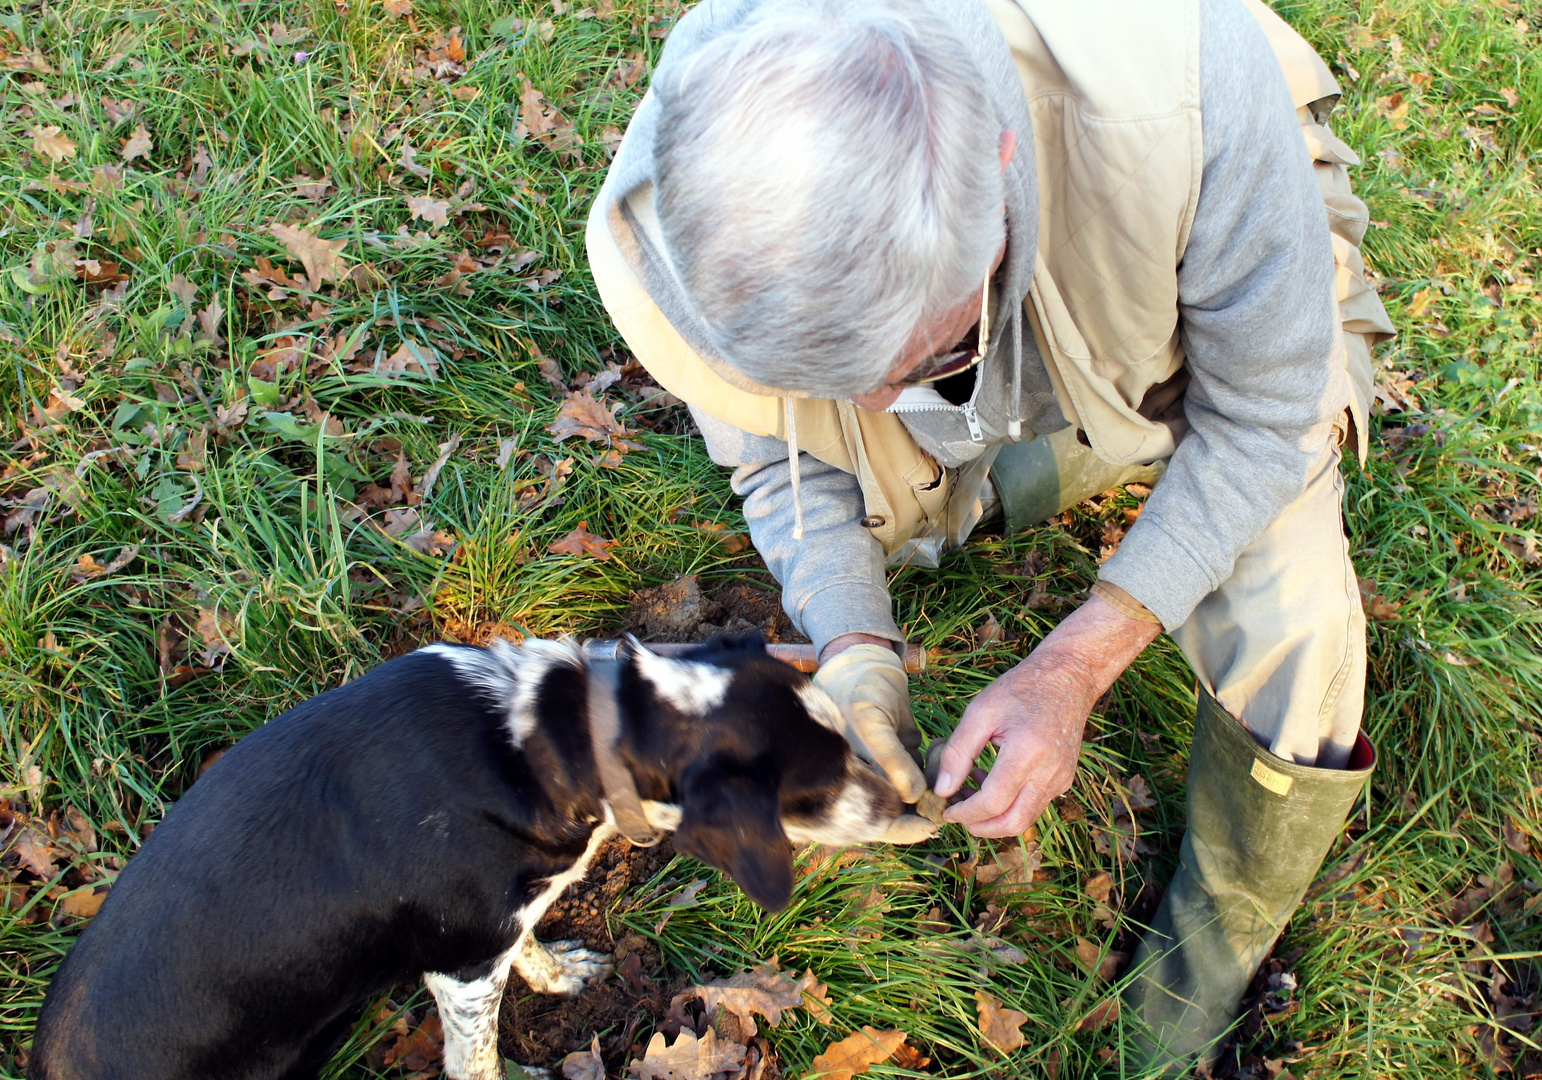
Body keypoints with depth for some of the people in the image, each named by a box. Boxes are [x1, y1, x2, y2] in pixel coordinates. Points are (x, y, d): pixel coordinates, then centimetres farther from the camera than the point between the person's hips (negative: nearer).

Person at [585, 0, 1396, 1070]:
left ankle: (1224, 930, 13)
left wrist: (1076, 663, -34)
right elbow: (781, 457, -14)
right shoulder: (664, 227, -36)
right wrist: (855, 647, -30)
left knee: (1282, 633, -20)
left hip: (1230, 305, -2)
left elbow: (1266, 410, -28)